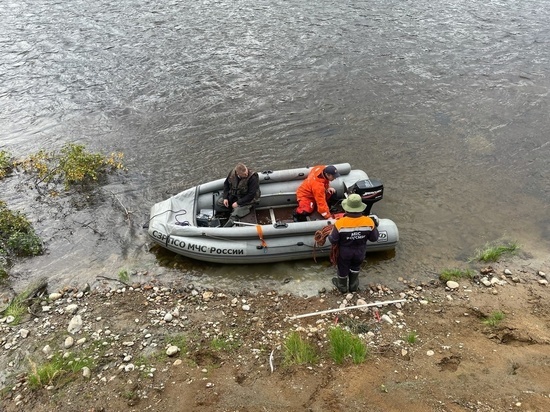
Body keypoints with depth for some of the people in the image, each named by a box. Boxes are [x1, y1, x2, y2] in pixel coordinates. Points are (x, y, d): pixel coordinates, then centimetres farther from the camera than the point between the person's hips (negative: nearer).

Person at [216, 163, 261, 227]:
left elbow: (251, 195, -25)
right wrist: (225, 198, -5)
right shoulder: (232, 173, -13)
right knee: (218, 203, -6)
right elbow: (226, 184, 5)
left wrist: (238, 203, -23)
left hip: (246, 199, -6)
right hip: (232, 195, 6)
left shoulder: (253, 178, -28)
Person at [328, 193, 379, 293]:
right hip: (360, 252, 2)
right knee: (355, 268, 31)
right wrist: (374, 226, 6)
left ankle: (342, 286, 51)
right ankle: (354, 286, 52)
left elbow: (333, 240, -22)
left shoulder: (340, 223, -33)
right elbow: (374, 238, -10)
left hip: (345, 252, -2)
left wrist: (330, 234, 0)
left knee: (343, 269, 26)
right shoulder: (369, 222, -26)